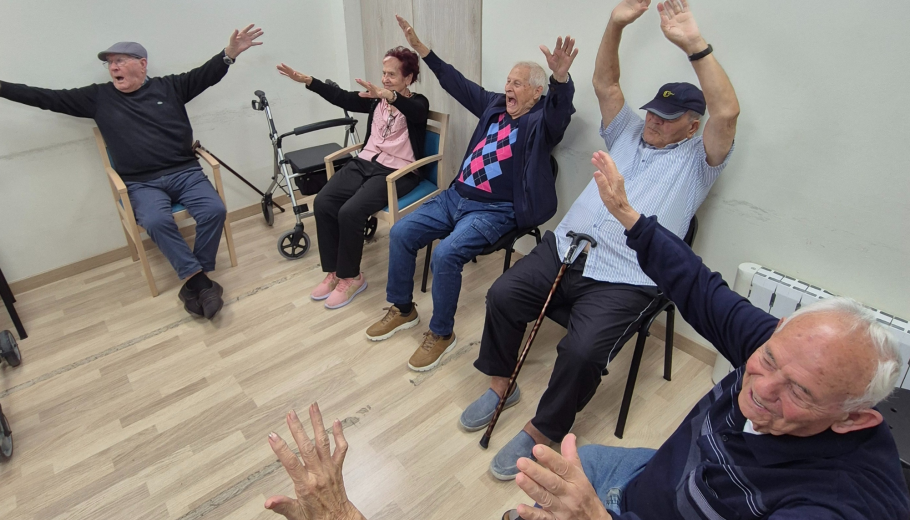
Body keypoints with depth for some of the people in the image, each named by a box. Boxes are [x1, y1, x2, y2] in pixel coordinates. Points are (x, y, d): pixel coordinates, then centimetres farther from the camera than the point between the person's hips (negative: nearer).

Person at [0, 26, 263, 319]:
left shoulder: (169, 86, 10)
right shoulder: (99, 97, 11)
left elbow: (206, 75, 3)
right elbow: (48, 98, 12)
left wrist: (229, 53, -13)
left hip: (185, 172, 1)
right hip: (142, 183, 0)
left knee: (214, 210, -26)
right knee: (155, 221, -32)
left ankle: (193, 282, -16)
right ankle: (199, 280, -24)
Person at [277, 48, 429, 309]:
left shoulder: (418, 103, -3)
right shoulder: (376, 99, 15)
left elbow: (412, 111, -28)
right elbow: (342, 97, 9)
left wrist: (388, 95, -47)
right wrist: (307, 80, -2)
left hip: (397, 172, -6)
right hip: (365, 162, 7)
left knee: (350, 212, -26)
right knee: (323, 203, -14)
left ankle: (351, 277, -5)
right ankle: (333, 272, -1)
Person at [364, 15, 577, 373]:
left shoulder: (541, 121, -6)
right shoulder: (495, 105, 14)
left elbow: (561, 110, -29)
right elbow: (457, 83, 20)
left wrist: (561, 78, -51)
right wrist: (421, 49, 18)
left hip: (494, 210, -8)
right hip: (455, 196, 8)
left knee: (446, 254, -29)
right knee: (401, 233, -2)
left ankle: (441, 334, -6)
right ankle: (402, 309, 16)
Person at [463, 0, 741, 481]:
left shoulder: (697, 160, 8)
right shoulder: (628, 135, 22)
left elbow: (727, 113, -10)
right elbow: (605, 84, 15)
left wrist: (694, 45, -13)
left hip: (623, 283, -4)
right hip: (564, 249, 5)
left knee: (582, 350, -27)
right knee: (502, 295, -14)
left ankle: (540, 433, -3)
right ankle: (501, 385, 9)